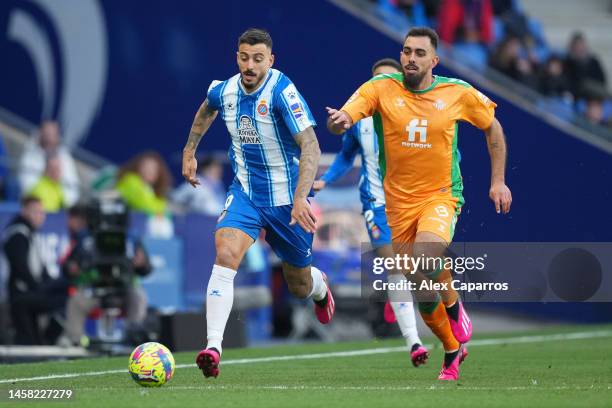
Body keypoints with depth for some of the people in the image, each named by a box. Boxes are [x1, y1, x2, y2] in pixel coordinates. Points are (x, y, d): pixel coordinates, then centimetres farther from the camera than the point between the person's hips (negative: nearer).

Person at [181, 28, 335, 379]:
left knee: (299, 287, 13)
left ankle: (320, 286, 54)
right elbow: (207, 110, 23)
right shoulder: (224, 91, -5)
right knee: (225, 255, -24)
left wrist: (300, 198, -38)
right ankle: (213, 348, -29)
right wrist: (190, 151, 24)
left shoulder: (282, 92, -23)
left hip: (288, 197, -3)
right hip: (245, 192, 3)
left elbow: (310, 146, -28)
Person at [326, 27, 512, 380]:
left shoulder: (458, 93, -5)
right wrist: (338, 122, -45)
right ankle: (453, 351, 30)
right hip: (399, 201, 2)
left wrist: (498, 181, 8)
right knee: (423, 292, 7)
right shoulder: (381, 89, -8)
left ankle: (454, 305, -2)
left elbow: (493, 127, 12)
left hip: (442, 195, -2)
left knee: (426, 252, -32)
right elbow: (342, 121, -21)